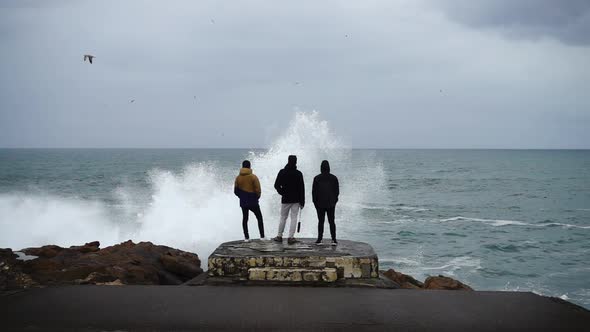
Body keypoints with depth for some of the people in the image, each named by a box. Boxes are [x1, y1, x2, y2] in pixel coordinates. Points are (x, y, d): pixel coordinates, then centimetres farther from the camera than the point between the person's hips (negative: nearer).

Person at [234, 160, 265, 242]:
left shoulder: (238, 178, 0)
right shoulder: (253, 177, -10)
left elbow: (236, 191, 4)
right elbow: (258, 190, -11)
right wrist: (257, 197, 7)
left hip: (243, 202, 3)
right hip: (253, 202, -3)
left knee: (245, 219, 13)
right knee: (259, 218, 10)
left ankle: (246, 237, 10)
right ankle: (262, 236, 6)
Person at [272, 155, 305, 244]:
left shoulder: (282, 172, -3)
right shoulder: (298, 174, -6)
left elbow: (276, 185, -4)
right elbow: (302, 188, -4)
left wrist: (282, 193, 11)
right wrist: (302, 201, 1)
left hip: (285, 199, 2)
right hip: (296, 200, -1)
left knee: (283, 218, 13)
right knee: (294, 218, 2)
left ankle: (279, 236, 16)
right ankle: (291, 237, -3)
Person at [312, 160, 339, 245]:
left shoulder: (317, 178, -5)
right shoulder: (333, 178, 0)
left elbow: (314, 191, -3)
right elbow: (337, 191, 3)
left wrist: (315, 202, 6)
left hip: (320, 204, -1)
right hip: (331, 204, 1)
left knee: (320, 221, 4)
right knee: (331, 221, 6)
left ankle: (319, 239, 2)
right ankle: (334, 239, 1)